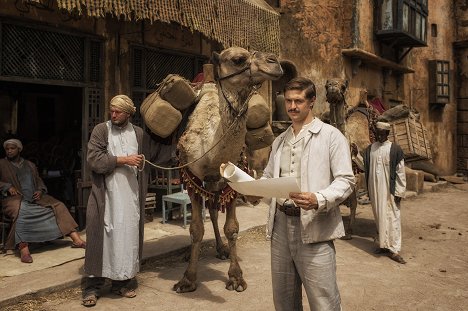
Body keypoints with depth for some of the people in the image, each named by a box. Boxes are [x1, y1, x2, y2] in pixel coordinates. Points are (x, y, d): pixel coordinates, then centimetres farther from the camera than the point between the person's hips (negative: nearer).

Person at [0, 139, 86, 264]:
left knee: (58, 206, -16)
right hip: (15, 198, -4)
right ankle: (24, 251, -48)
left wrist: (40, 190, 0)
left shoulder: (30, 165, 23)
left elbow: (39, 181, 21)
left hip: (34, 197, 4)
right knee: (21, 212, -39)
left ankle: (76, 239, -21)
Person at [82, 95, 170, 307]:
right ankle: (93, 286, 13)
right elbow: (94, 159, -11)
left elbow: (158, 152, 22)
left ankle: (122, 282, 22)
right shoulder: (101, 130, 0)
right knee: (102, 238, 1)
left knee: (128, 237, 8)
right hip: (105, 196, -3)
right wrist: (123, 160, -13)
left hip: (131, 196, 3)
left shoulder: (139, 134, 9)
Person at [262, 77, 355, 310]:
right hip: (280, 224, 6)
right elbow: (268, 176, 22)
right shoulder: (279, 141, 17)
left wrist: (319, 200, -25)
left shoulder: (331, 136, -2)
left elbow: (345, 180, -8)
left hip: (313, 227, -5)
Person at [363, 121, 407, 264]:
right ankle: (383, 244, 24)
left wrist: (399, 192, -8)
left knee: (392, 218, -1)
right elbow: (365, 167, 13)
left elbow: (400, 172, -6)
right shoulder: (370, 149, 7)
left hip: (389, 190, -4)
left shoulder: (395, 149, -6)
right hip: (374, 190, 4)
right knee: (379, 217, 12)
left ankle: (394, 249, 5)